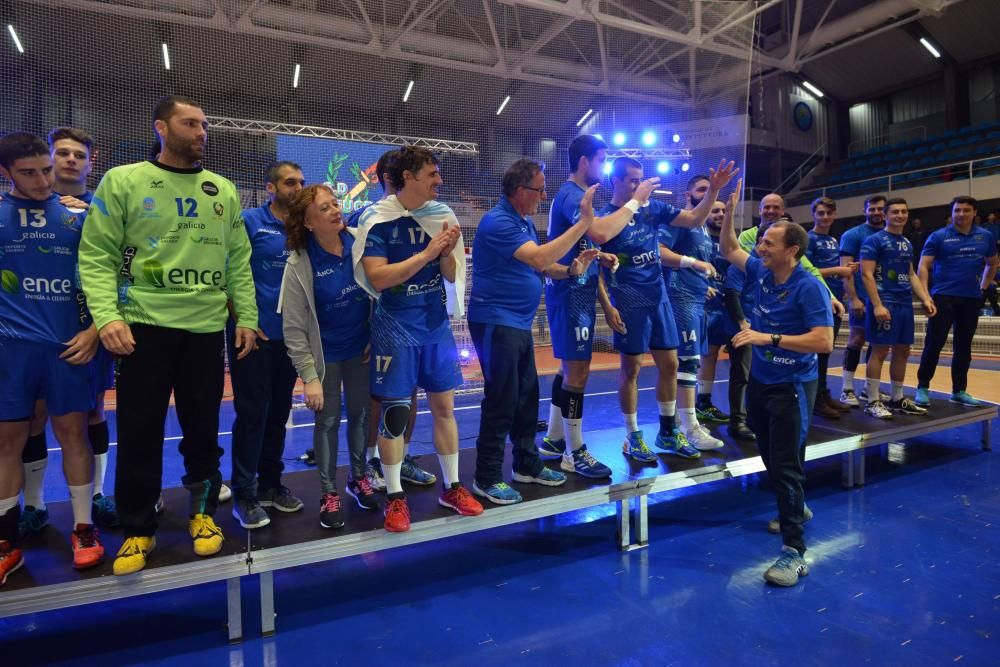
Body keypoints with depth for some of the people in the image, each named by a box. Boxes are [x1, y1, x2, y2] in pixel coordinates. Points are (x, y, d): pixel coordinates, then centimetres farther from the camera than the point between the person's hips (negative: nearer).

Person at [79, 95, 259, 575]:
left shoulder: (224, 191, 11)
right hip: (144, 325, -2)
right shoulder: (123, 181, 2)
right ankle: (138, 530, 22)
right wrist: (107, 315, -16)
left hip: (208, 327, 2)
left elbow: (238, 260, 10)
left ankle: (203, 512, 30)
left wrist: (246, 316, 2)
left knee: (203, 426, 11)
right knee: (139, 431, 5)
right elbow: (97, 255, -3)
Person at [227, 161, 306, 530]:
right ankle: (244, 494, 13)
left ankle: (270, 483, 26)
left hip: (289, 335, 5)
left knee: (279, 412, 13)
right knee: (252, 412, 0)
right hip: (253, 333, -5)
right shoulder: (249, 221, -3)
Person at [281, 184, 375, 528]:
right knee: (328, 421, 7)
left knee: (360, 414, 14)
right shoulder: (300, 264, -17)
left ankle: (358, 477, 34)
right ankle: (329, 493, 23)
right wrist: (309, 376, -16)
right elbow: (294, 328, -14)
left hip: (360, 348, 3)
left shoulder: (359, 244, -10)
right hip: (326, 354, -2)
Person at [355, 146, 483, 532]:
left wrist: (447, 252, -15)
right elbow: (376, 278, -20)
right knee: (394, 411, 1)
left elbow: (452, 275, 6)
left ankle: (452, 487, 24)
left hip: (436, 325, 5)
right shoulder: (378, 219, -10)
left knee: (444, 406, 9)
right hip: (395, 329, -5)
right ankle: (395, 497, 16)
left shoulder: (441, 215, 4)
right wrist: (426, 253, -23)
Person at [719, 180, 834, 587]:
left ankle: (794, 552, 0)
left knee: (786, 464, -8)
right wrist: (729, 211, 0)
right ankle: (795, 508, 43)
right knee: (770, 457, 19)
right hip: (759, 381, 7)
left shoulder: (809, 288, -20)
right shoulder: (761, 272, 0)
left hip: (791, 387, -7)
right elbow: (729, 249, 13)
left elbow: (824, 342, -26)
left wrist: (768, 338, -29)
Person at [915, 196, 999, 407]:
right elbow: (923, 267, -8)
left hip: (972, 300, 4)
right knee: (934, 344, -6)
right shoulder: (938, 237, -3)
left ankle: (959, 391, 19)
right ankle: (923, 388, 4)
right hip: (943, 297, -4)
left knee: (963, 346, 10)